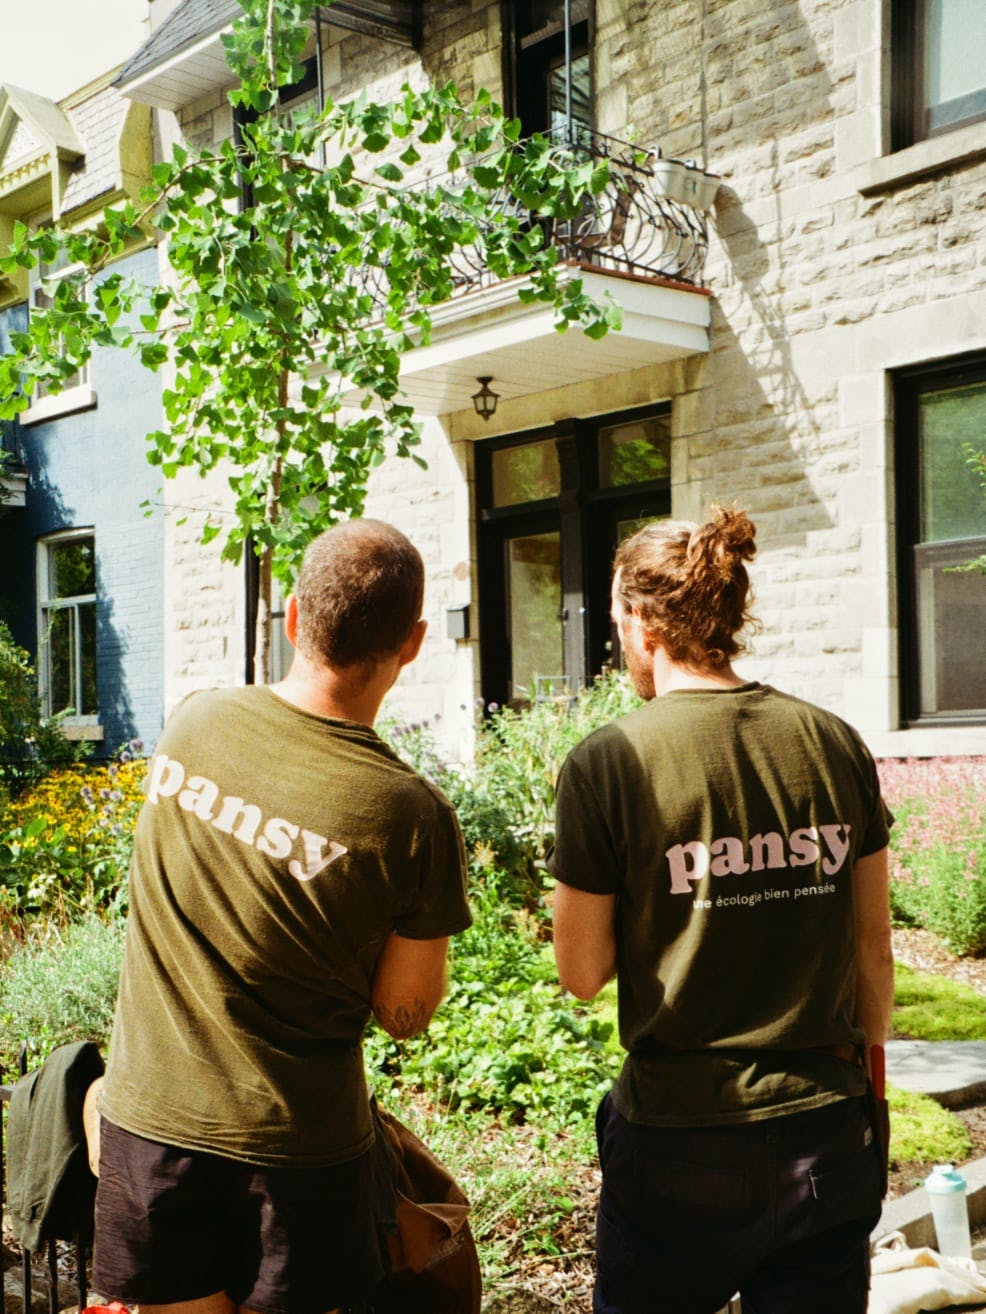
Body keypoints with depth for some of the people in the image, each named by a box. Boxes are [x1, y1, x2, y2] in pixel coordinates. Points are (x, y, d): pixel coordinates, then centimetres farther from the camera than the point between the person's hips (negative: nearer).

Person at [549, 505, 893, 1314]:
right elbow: (875, 956, 5)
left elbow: (582, 974, -6)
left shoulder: (609, 765, -12)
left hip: (680, 1140, -3)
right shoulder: (836, 746, -1)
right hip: (827, 1137, 3)